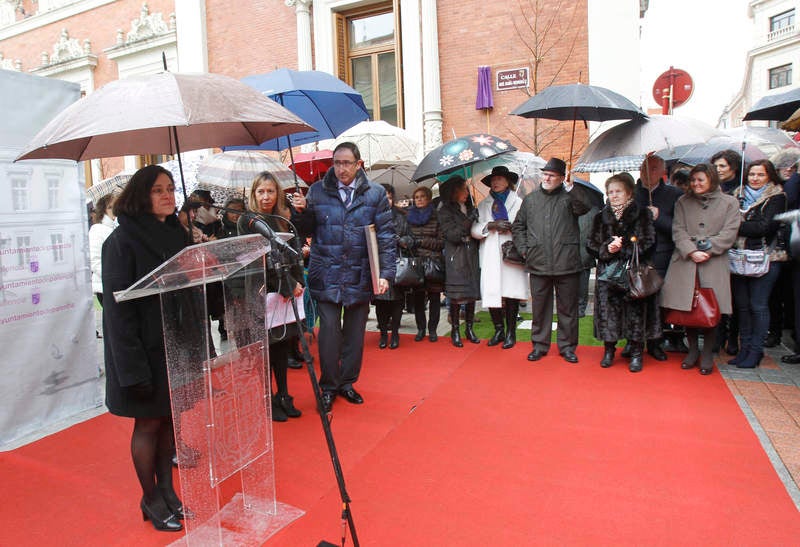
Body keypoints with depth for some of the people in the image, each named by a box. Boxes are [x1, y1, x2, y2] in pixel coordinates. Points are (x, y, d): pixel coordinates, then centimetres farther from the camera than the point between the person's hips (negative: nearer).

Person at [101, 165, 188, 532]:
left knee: (169, 419, 14)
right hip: (145, 350, -6)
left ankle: (166, 488, 30)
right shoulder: (122, 241, -14)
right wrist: (133, 368, -20)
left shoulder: (176, 234, 6)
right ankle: (150, 499, 25)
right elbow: (118, 307, -17)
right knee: (148, 423, 8)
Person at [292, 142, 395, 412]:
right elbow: (308, 230, 9)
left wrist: (385, 273, -9)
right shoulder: (317, 191, 3)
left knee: (355, 333, 11)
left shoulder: (375, 194, 0)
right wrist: (302, 212, -12)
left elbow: (386, 236, -1)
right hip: (326, 276, 0)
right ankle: (328, 386, 17)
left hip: (360, 276, 1)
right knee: (329, 331, -2)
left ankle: (347, 383, 29)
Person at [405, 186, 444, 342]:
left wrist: (421, 242, -10)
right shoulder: (409, 217, 12)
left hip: (434, 262, -2)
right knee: (418, 296, 2)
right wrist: (406, 241, -4)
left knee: (434, 297, 2)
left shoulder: (436, 217, 2)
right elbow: (405, 237, 18)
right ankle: (420, 328, 14)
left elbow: (442, 242, -2)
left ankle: (432, 329, 12)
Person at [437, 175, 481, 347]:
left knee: (472, 292, 5)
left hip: (472, 255, 5)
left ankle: (469, 328, 17)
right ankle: (455, 330, 7)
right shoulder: (445, 211, -3)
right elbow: (451, 235, -13)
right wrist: (469, 221, -18)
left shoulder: (470, 208, 13)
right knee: (457, 294, -5)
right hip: (456, 257, -5)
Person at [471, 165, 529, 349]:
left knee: (511, 293, -1)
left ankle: (511, 332, 10)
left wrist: (511, 227, -14)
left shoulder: (518, 202, 8)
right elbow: (475, 230, 7)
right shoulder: (483, 205, 18)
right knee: (491, 292, -1)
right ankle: (499, 330, 14)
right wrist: (491, 225, -7)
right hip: (490, 256, 3)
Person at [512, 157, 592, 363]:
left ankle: (567, 346, 20)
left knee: (567, 308, 7)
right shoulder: (531, 199, 12)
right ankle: (539, 345, 22)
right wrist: (524, 249, 7)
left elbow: (585, 207, -18)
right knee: (539, 307, 10)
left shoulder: (569, 197, 3)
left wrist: (570, 186, -19)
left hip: (567, 264, -2)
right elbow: (518, 226, 17)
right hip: (538, 264, 2)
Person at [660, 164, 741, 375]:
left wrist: (708, 250, -11)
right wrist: (692, 252, -12)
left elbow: (729, 233, 0)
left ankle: (707, 354, 11)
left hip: (714, 262, -1)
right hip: (685, 261, 2)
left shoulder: (729, 202, 8)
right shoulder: (683, 203, 13)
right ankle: (693, 350, 17)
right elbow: (678, 231, 3)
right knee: (687, 307, 2)